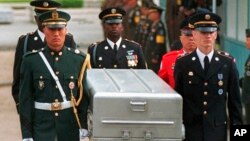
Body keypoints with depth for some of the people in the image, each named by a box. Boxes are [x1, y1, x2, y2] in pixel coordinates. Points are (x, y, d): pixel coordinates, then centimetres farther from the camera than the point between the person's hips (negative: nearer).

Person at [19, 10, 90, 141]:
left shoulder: (79, 60, 1)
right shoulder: (31, 60, -3)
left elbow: (84, 95, 5)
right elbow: (25, 99, -3)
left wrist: (83, 125, 1)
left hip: (70, 125, 2)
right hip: (42, 125, -2)